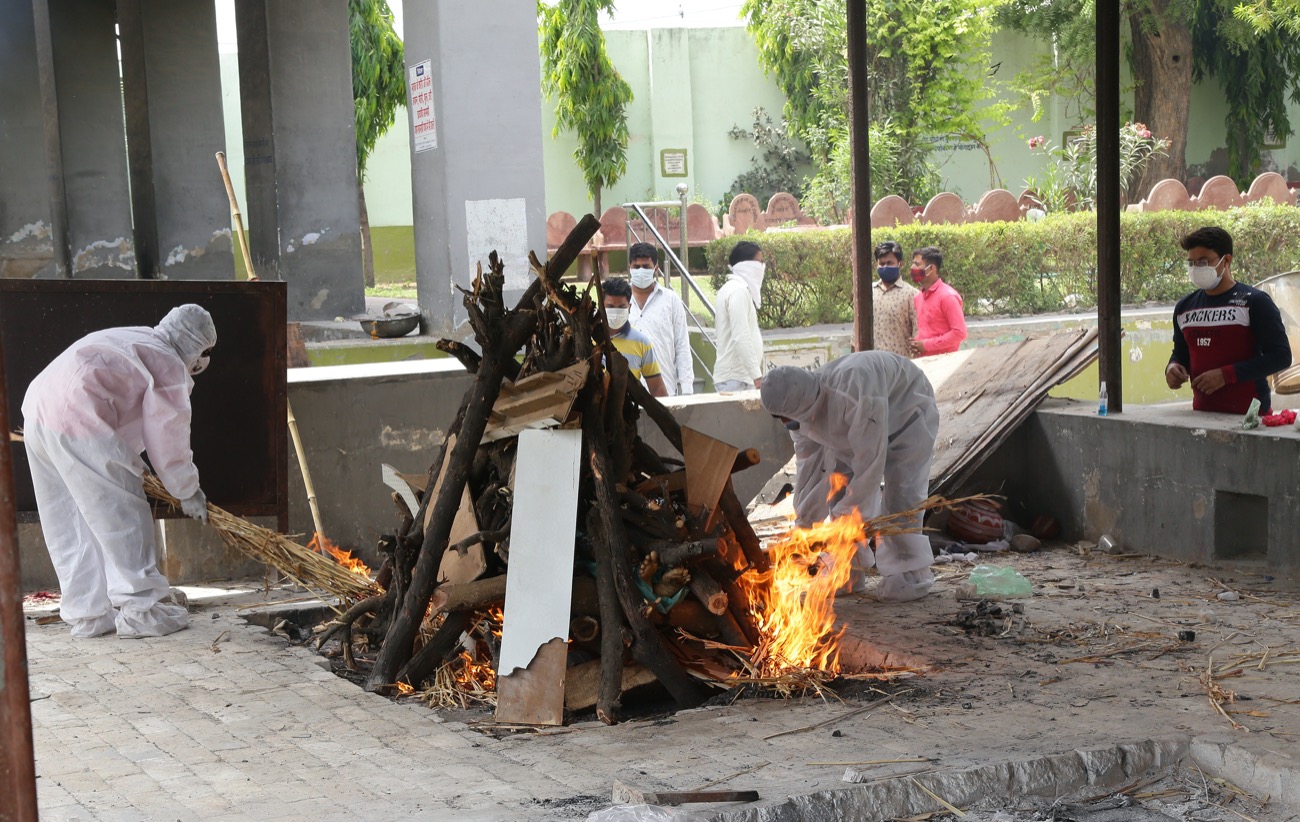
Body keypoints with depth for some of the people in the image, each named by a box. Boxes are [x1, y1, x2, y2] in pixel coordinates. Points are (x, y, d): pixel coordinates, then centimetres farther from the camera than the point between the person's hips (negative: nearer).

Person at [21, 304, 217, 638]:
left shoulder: (129, 340, 27)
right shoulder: (170, 366, 0)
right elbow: (168, 441, 1)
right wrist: (189, 492, 13)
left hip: (38, 415, 10)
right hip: (79, 425, -10)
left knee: (69, 527, 14)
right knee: (122, 517, 0)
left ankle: (87, 613, 21)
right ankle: (140, 610, 5)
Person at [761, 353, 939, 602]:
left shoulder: (855, 395, -46)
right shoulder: (801, 410, -20)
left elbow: (870, 460, -41)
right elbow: (809, 468, -10)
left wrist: (845, 515, -34)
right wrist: (804, 523, -11)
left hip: (906, 413, -7)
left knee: (900, 494, -18)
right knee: (841, 489, 0)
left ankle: (910, 575, -10)